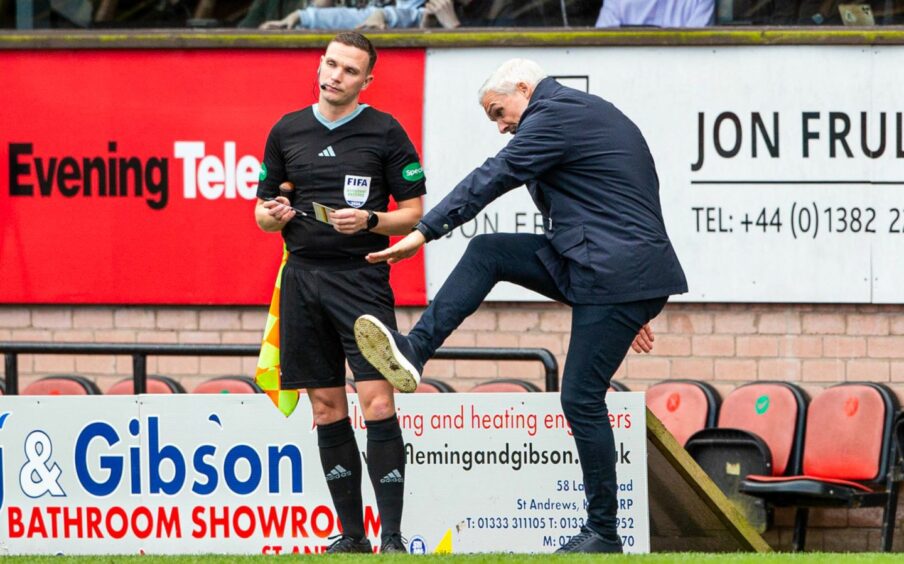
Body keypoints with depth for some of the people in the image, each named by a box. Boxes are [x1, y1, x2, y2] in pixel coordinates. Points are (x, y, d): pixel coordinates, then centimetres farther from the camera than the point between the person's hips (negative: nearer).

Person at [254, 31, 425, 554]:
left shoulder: (386, 133, 1)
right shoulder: (287, 131, 11)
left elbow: (413, 214, 2)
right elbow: (263, 210, 18)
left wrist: (369, 221, -15)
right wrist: (274, 215, -5)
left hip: (362, 276, -4)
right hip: (303, 278, 4)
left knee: (377, 403, -13)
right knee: (327, 409, 6)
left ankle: (392, 536, -11)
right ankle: (352, 535, 12)